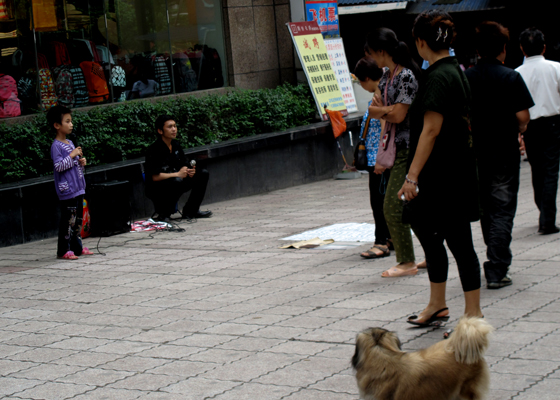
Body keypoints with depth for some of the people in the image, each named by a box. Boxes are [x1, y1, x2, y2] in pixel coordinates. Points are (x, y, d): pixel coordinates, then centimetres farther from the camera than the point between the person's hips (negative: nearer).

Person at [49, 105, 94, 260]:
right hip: (67, 189, -9)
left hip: (78, 188, 9)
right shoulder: (56, 146, -12)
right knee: (68, 220, -7)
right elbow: (59, 166, -20)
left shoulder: (70, 143, 15)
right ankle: (63, 250, -1)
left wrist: (81, 162, 6)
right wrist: (72, 155, -20)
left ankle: (77, 247, 20)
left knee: (78, 218, 12)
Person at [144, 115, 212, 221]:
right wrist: (178, 174, -25)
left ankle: (191, 210, 4)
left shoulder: (176, 145, 7)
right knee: (177, 181, -38)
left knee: (203, 174, -2)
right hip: (157, 190, -8)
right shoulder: (154, 150, -19)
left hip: (175, 184, 8)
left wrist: (189, 172, -12)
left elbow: (184, 166, 13)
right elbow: (155, 177, -23)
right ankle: (163, 214, -18)